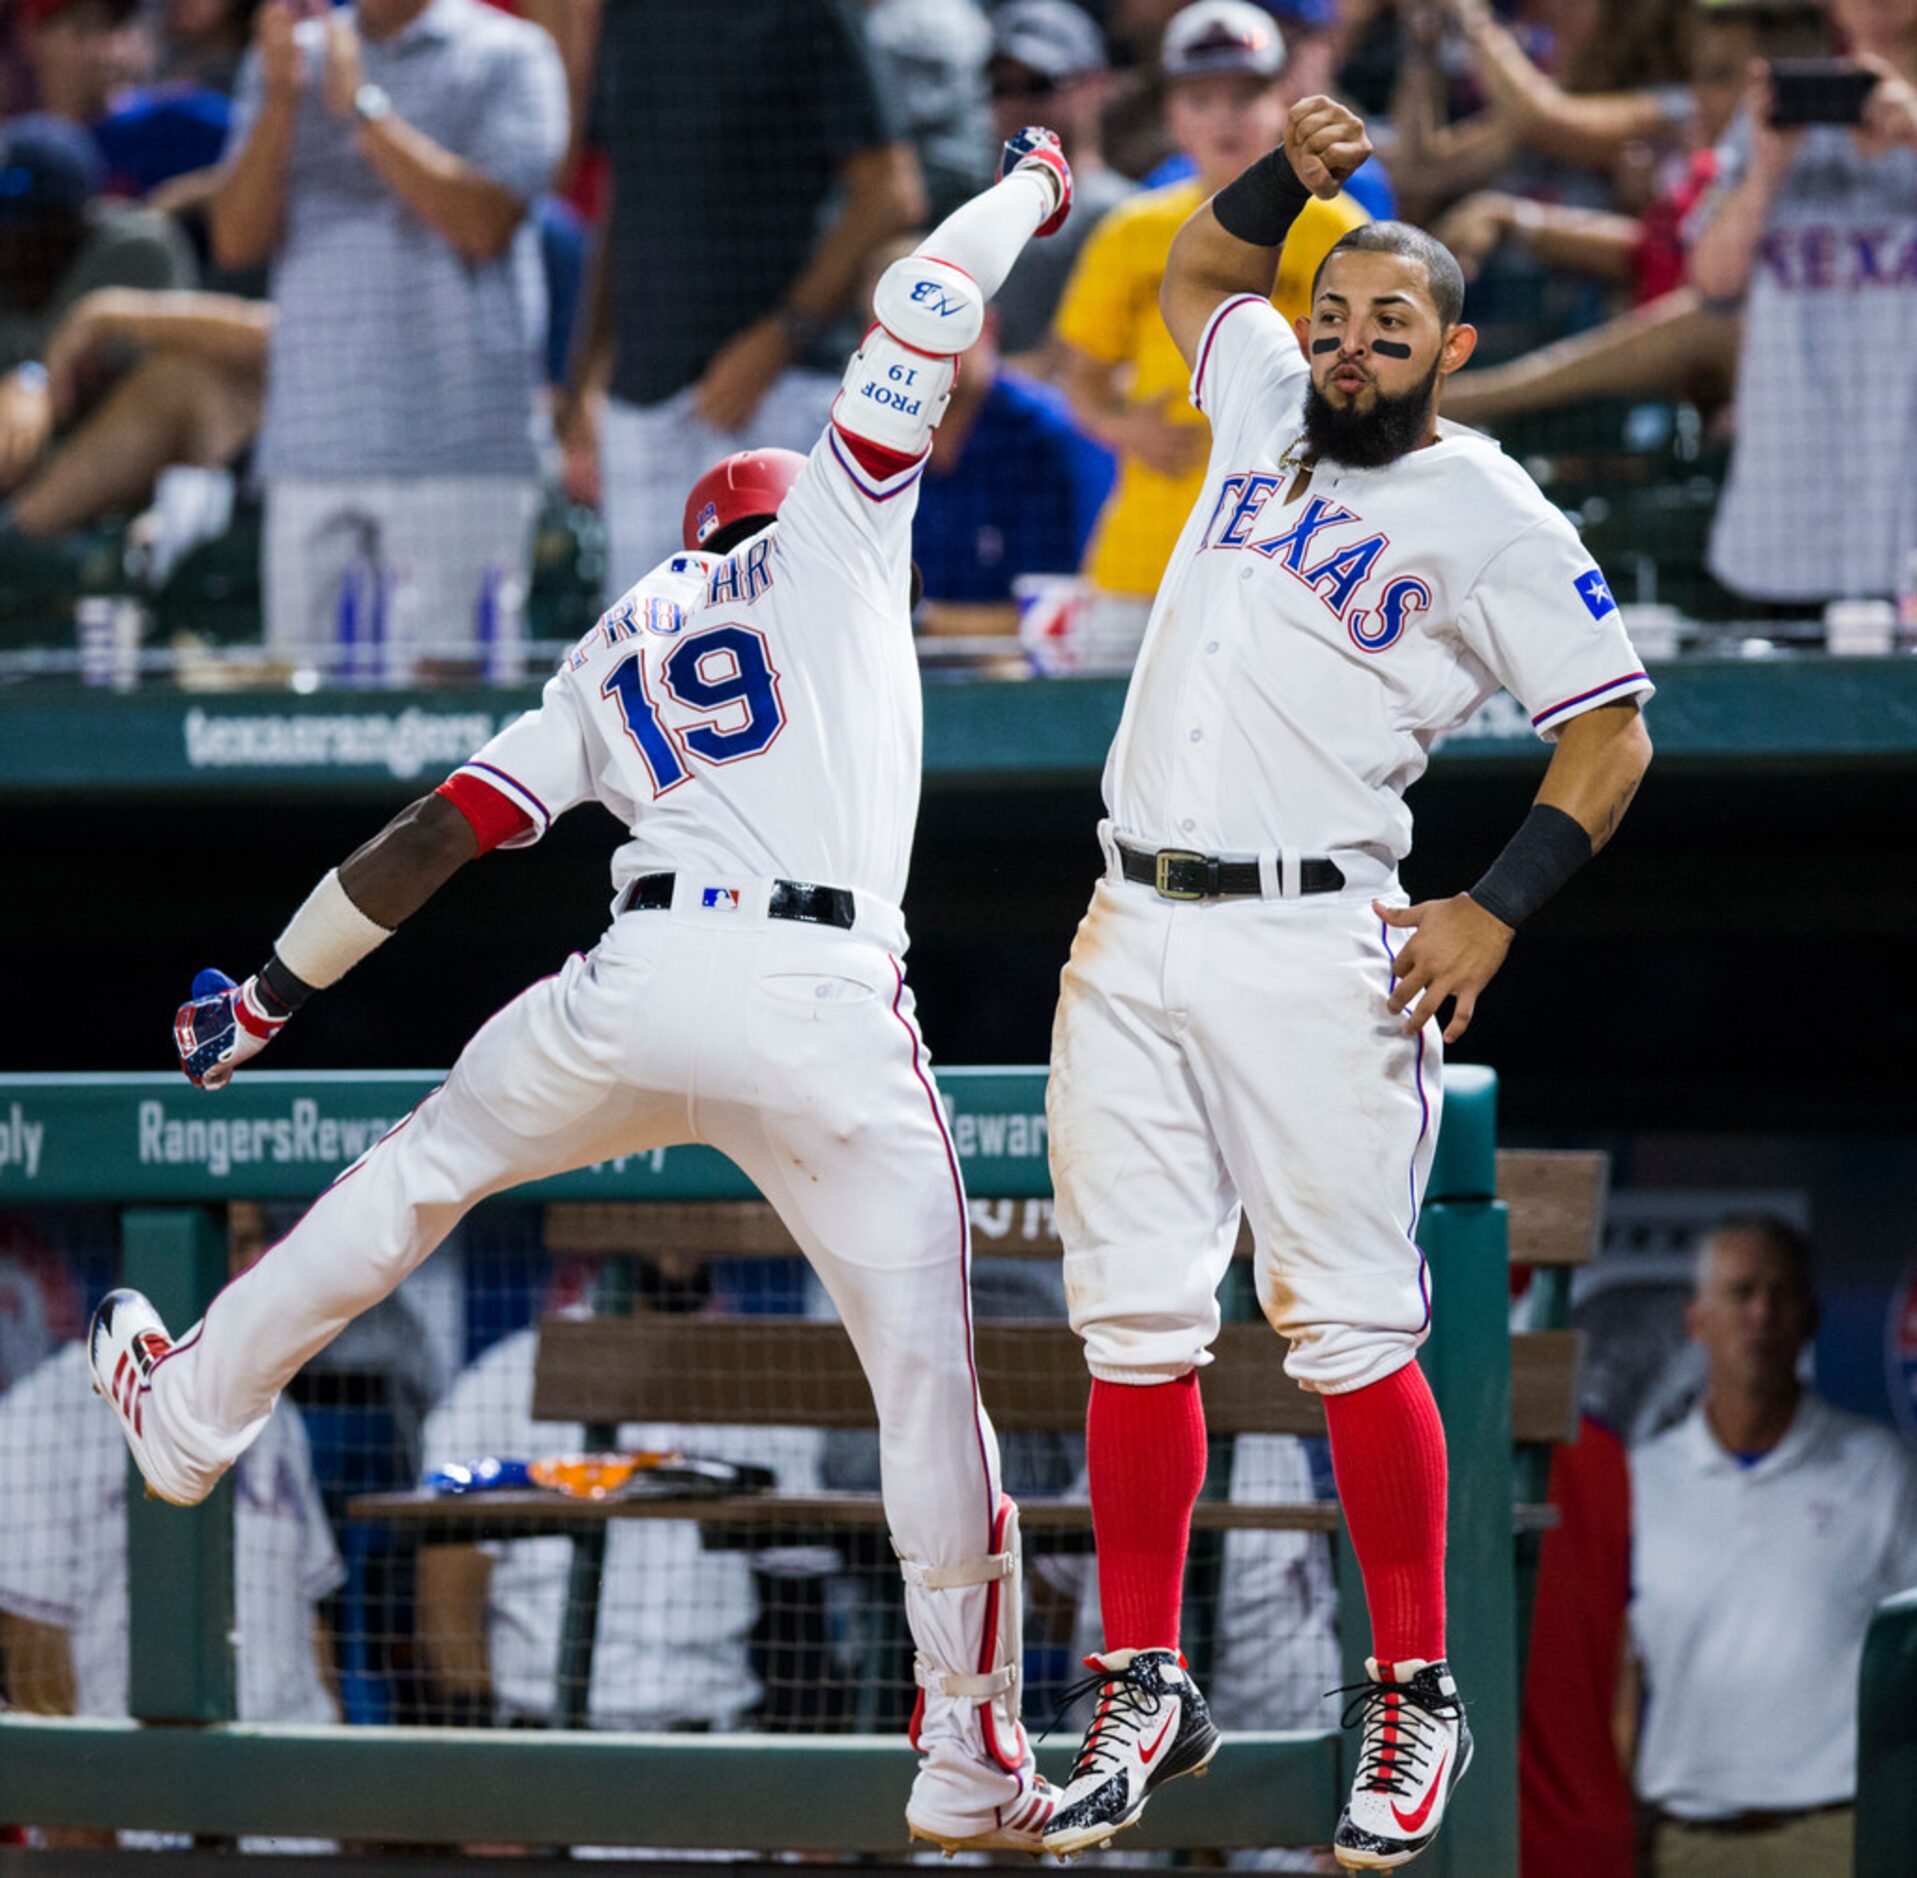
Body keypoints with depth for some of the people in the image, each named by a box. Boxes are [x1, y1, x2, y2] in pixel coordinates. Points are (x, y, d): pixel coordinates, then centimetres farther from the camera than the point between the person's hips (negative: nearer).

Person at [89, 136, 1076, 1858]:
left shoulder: (611, 656, 26)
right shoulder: (835, 537, 17)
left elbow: (434, 838, 21)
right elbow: (922, 309, 14)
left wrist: (272, 995, 28)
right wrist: (1029, 188, 30)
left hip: (641, 986, 4)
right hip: (834, 1018, -4)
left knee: (419, 1177, 29)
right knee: (930, 1379, 0)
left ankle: (190, 1411, 41)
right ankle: (967, 1763, 0)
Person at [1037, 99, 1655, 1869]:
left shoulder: (1489, 514, -1)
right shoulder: (1269, 411, 16)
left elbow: (1609, 733, -1)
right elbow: (1194, 274, 36)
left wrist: (1495, 909, -12)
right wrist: (1290, 176, 18)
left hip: (1310, 952, -5)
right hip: (1131, 938, 5)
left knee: (1351, 1334, -8)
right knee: (1136, 1331, 3)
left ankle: (1416, 1699, 3)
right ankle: (1145, 1692, 10)